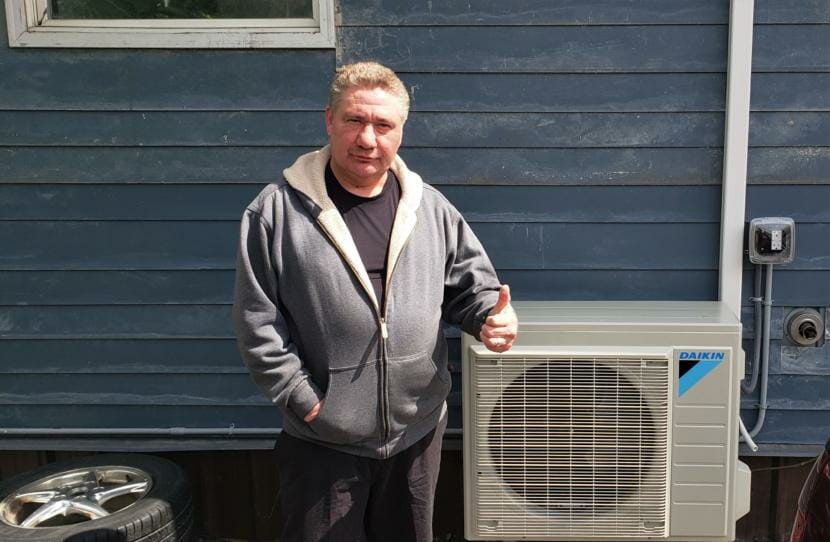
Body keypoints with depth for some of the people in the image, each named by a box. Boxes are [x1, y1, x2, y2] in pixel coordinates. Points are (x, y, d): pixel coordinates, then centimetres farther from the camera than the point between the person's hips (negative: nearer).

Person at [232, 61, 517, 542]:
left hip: (418, 431, 3)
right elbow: (257, 319, -9)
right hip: (322, 440, -3)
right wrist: (301, 397, -12)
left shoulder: (430, 208, 1)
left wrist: (491, 316, -12)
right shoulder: (278, 211, -9)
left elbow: (471, 283, 9)